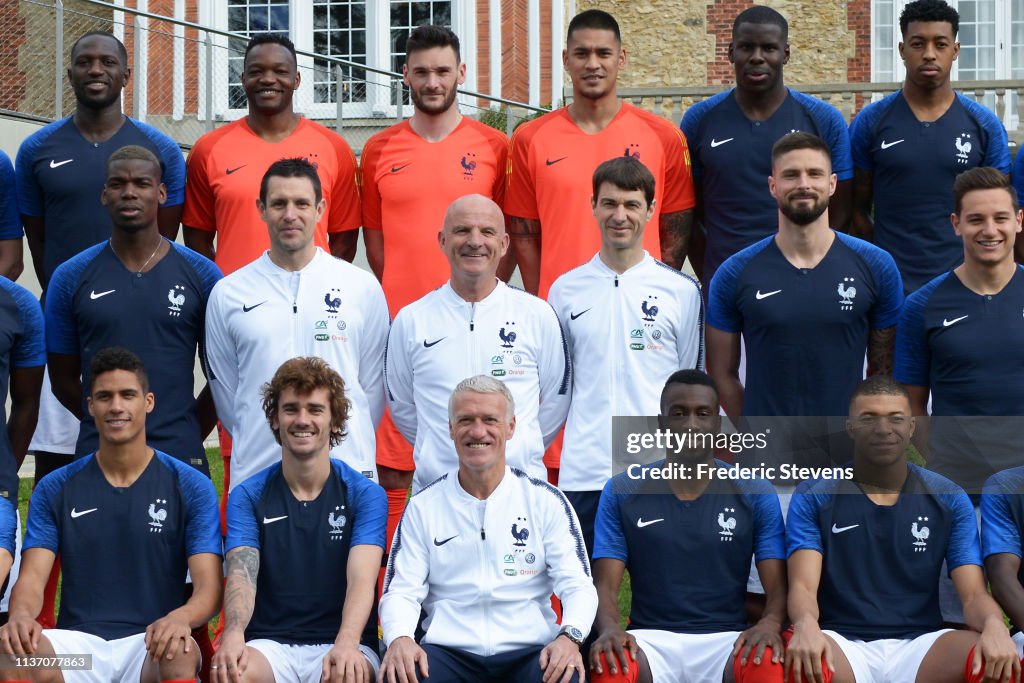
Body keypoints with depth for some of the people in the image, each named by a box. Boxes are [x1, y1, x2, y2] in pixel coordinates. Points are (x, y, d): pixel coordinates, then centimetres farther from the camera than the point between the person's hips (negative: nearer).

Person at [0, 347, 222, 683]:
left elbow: (208, 586, -3)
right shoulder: (55, 489, 10)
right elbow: (33, 577, 2)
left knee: (181, 656, -38)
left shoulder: (191, 487, 4)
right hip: (78, 640, 1)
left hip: (152, 642, -1)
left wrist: (180, 617, -28)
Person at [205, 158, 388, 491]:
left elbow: (373, 386, 9)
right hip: (256, 474, 0)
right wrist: (258, 442, 10)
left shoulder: (362, 287, 5)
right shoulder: (227, 294, 6)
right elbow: (225, 392, 11)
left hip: (346, 470, 0)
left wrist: (351, 445, 7)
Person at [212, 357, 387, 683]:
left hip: (341, 646, -1)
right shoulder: (247, 496, 7)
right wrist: (233, 633, -30)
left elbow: (362, 580, -11)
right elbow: (241, 574, -7)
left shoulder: (367, 495, 3)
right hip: (270, 644, 1)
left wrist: (347, 643, -32)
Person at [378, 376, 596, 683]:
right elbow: (401, 591, 5)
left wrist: (569, 637, -18)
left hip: (530, 653, 0)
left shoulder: (546, 501, 9)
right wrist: (399, 639, -18)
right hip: (448, 651, 1)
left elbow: (578, 585, 3)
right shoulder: (423, 507, 11)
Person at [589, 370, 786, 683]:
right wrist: (609, 628, -20)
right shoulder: (621, 492, 7)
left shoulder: (756, 494, 7)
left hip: (728, 640, 0)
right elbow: (605, 585, 3)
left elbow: (778, 587, 2)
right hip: (651, 640, 0)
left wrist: (770, 623, -21)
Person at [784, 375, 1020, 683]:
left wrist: (994, 625, -23)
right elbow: (803, 586, -6)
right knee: (800, 657, -39)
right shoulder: (813, 496, 5)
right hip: (843, 644, -2)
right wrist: (805, 624, -31)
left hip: (920, 645, 2)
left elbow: (974, 594, 2)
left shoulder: (949, 500, 10)